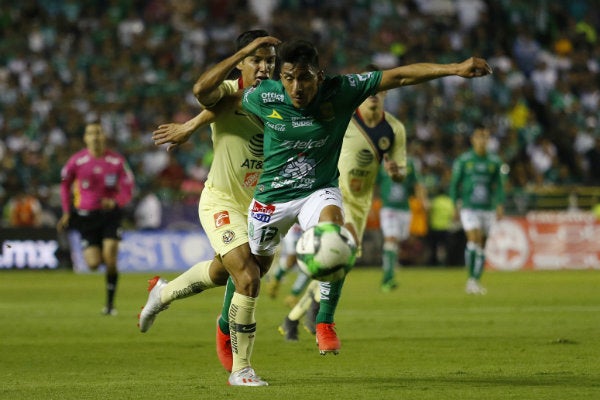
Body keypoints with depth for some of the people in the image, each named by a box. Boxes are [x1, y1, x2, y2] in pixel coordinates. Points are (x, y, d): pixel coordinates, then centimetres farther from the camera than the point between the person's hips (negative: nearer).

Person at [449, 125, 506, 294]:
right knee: (474, 241, -18)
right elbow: (454, 184, 6)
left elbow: (498, 185, 10)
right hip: (469, 209, -3)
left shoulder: (494, 161, 8)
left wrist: (500, 205, -4)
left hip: (488, 209, 3)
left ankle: (476, 281, 16)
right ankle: (471, 279, -13)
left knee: (482, 247, 6)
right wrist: (456, 203, -6)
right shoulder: (463, 160, 1)